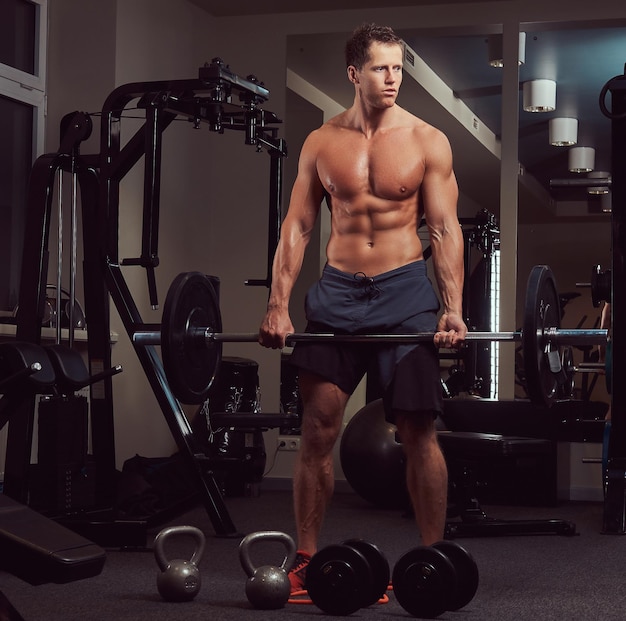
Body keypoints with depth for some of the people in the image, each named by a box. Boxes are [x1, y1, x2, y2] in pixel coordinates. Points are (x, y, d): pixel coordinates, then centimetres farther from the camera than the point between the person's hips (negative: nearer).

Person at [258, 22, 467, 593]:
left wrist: (453, 308, -12)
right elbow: (297, 226, 5)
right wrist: (278, 305, -4)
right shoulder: (321, 143, 5)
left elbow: (445, 229, -2)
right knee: (317, 427, 0)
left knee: (419, 430, -2)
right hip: (337, 289, 2)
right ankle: (305, 560, 9)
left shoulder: (428, 142, 0)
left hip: (405, 289, -1)